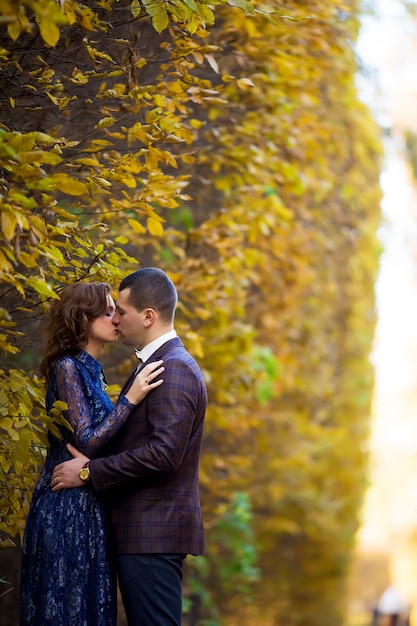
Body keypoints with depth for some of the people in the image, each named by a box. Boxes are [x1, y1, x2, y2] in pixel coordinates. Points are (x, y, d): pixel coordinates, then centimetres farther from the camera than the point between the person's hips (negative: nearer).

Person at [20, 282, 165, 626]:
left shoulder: (91, 370, 13)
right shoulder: (67, 368, -12)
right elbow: (86, 442, -19)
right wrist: (131, 399, -21)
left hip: (88, 511, 9)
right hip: (68, 510, -9)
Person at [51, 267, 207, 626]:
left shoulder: (174, 368, -15)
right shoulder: (164, 363, 18)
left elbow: (164, 452, -24)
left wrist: (91, 472, -18)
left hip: (155, 533, -10)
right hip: (147, 530, 10)